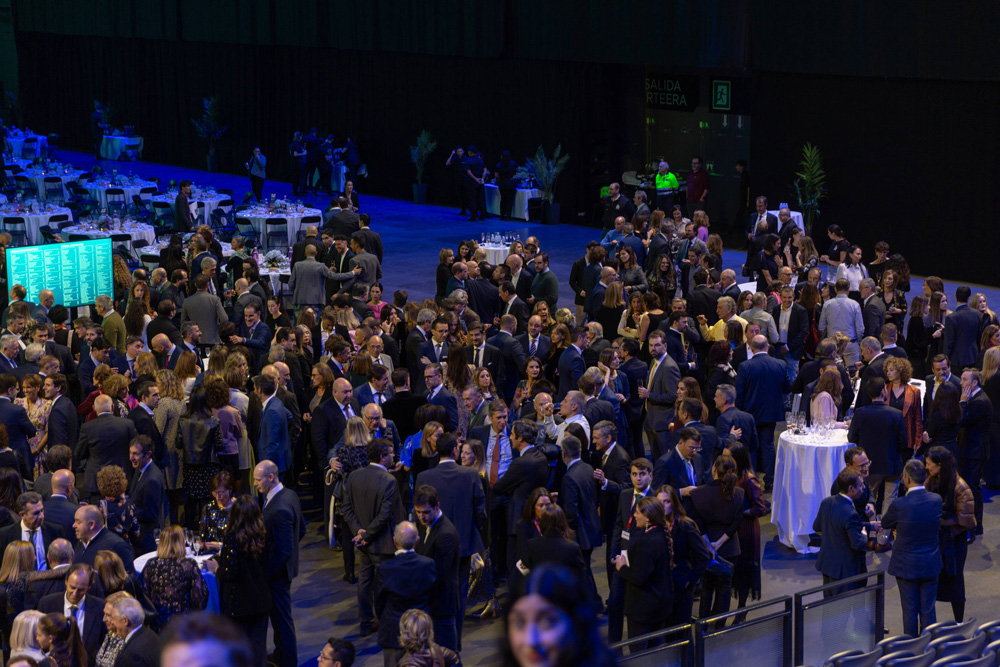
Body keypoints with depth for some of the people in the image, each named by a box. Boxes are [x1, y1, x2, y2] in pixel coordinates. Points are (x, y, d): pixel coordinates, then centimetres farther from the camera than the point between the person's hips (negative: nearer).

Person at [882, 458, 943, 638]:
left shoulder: (899, 505, -24)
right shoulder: (936, 500, -11)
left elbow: (885, 524, -5)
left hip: (906, 566, -3)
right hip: (931, 565, 3)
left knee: (910, 611, 10)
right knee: (928, 610, 15)